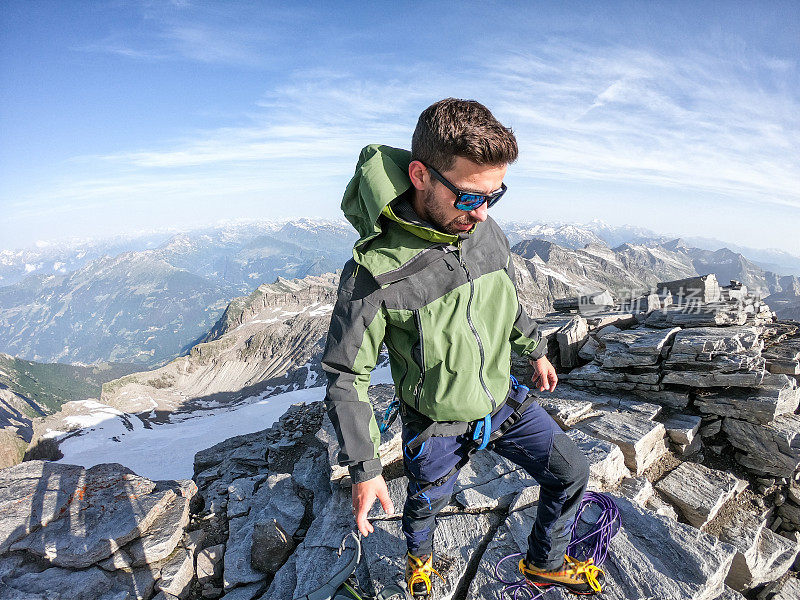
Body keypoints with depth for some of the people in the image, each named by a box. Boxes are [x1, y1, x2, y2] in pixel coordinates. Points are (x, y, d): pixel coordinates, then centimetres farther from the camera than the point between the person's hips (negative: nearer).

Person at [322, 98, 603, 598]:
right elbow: (347, 376, -20)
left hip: (503, 398, 5)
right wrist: (364, 468, -16)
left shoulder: (486, 231, -12)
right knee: (424, 507, 21)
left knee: (571, 474, 11)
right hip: (438, 425, -4)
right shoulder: (374, 274, -31)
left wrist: (535, 350, 20)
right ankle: (420, 557, 60)